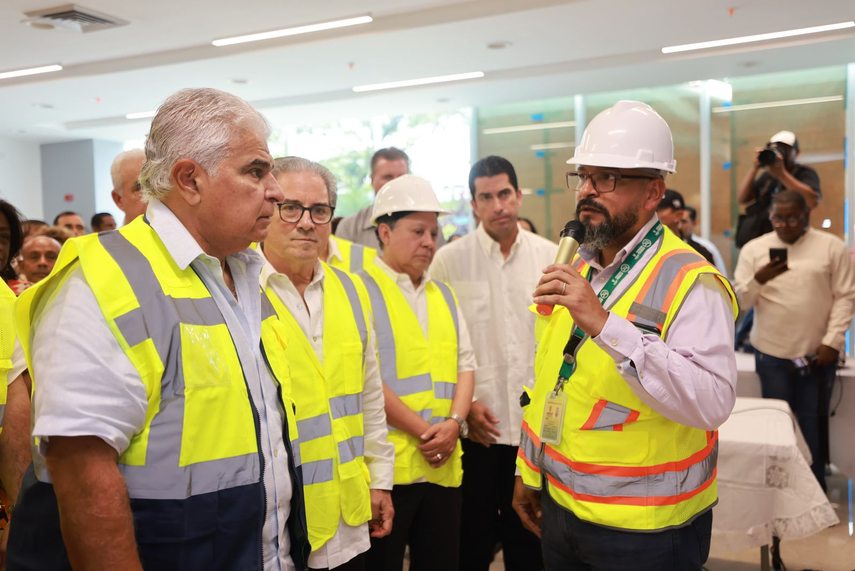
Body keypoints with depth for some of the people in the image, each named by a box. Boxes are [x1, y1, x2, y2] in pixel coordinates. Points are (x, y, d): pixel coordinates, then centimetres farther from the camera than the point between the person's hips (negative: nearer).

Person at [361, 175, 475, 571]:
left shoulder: (443, 296, 17)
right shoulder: (363, 290, -5)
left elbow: (464, 364, 12)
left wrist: (454, 423, -5)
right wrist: (423, 431, -12)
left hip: (444, 464, 6)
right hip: (387, 463, -6)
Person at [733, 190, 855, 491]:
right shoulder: (753, 249, 3)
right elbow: (740, 301, 1)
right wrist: (758, 280, -19)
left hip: (818, 353, -1)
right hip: (772, 352, 1)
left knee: (812, 422, 5)